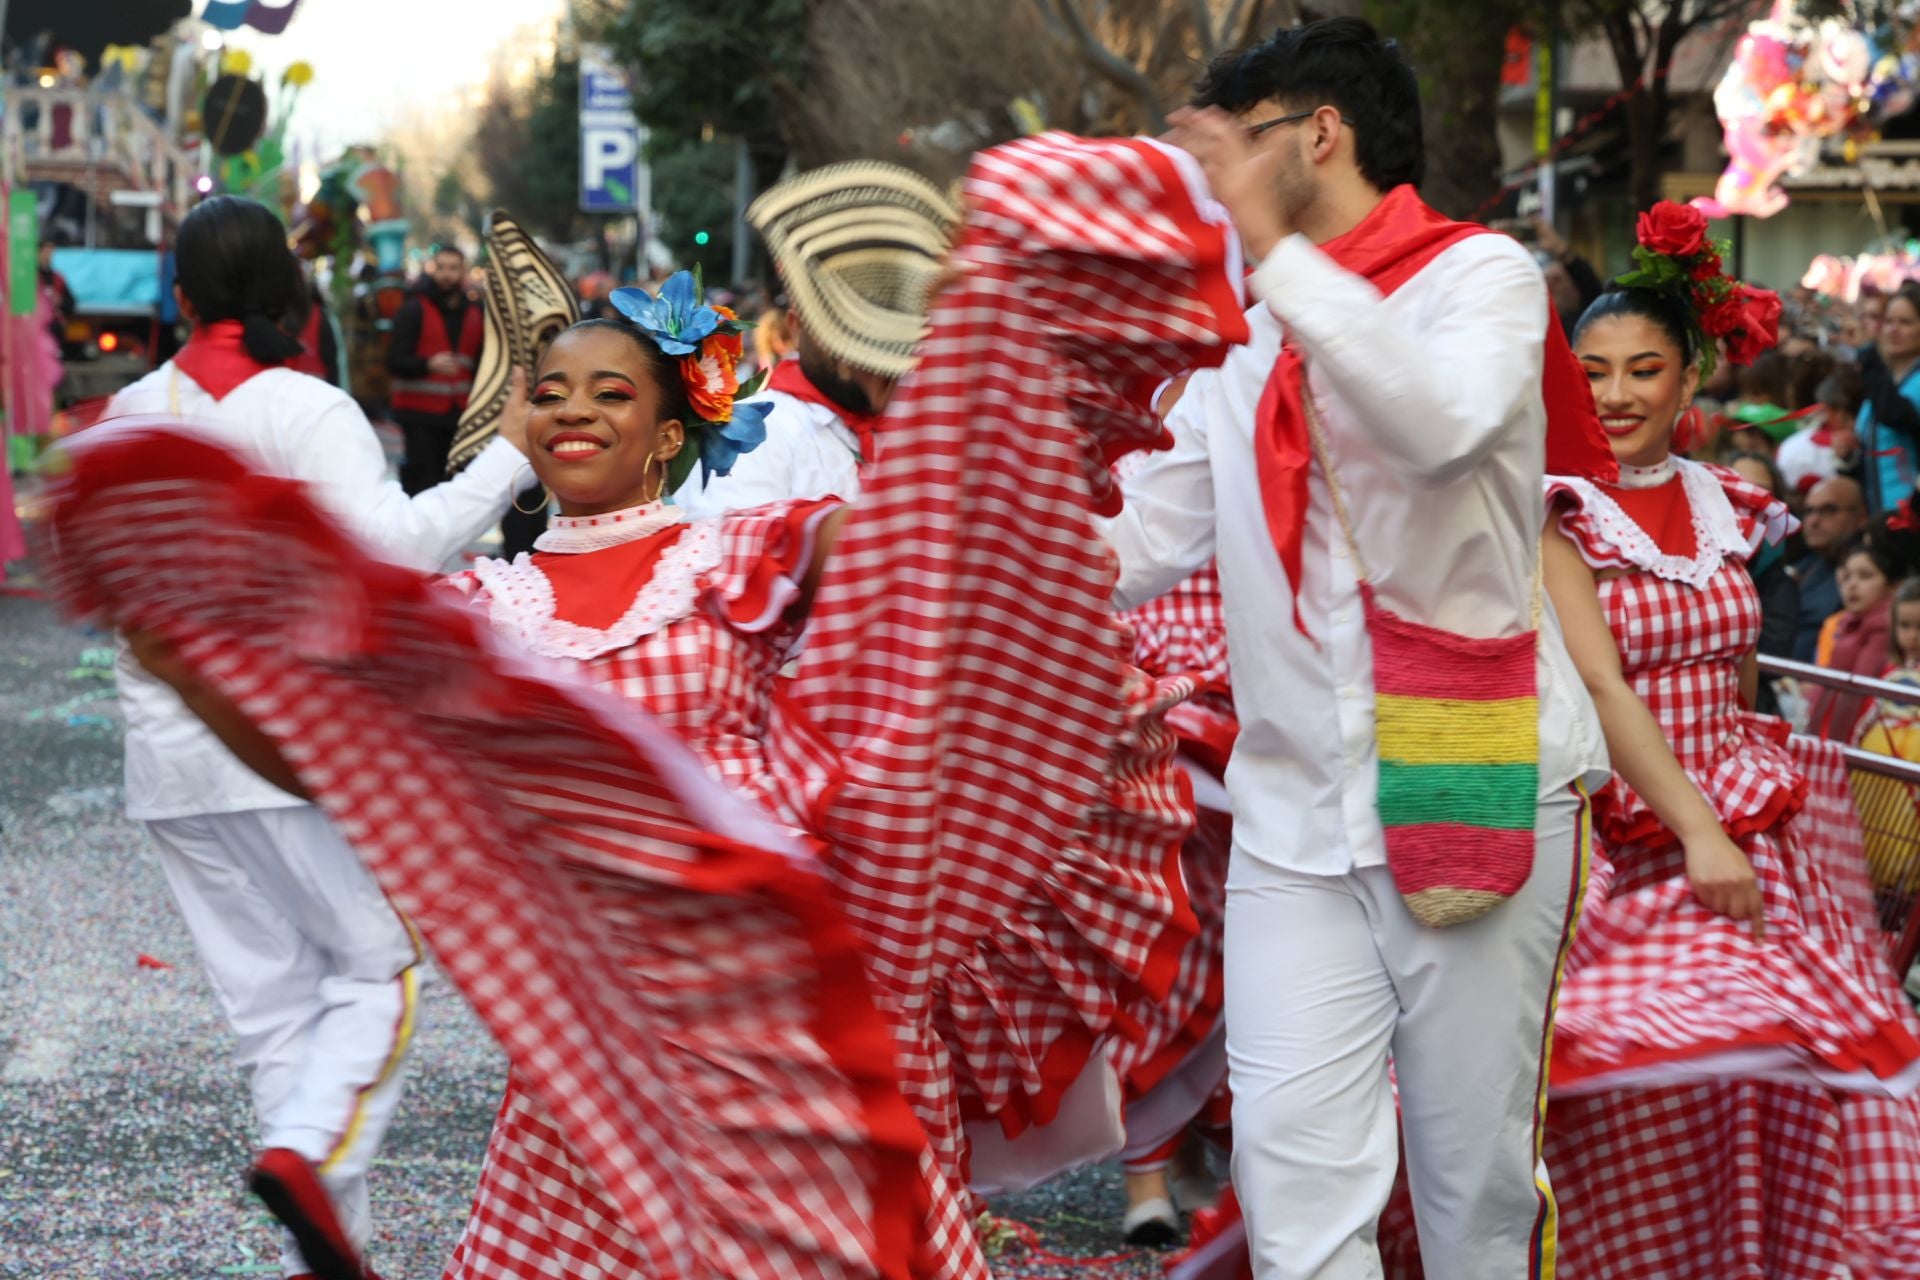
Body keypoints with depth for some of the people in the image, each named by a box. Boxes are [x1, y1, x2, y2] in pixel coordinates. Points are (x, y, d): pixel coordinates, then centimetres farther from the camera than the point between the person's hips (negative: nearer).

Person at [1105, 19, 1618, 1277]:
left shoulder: (1482, 273, 0)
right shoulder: (1241, 347, 18)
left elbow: (1448, 422, -23)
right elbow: (1143, 545, 15)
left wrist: (1276, 244, -22)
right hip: (1295, 809, 5)